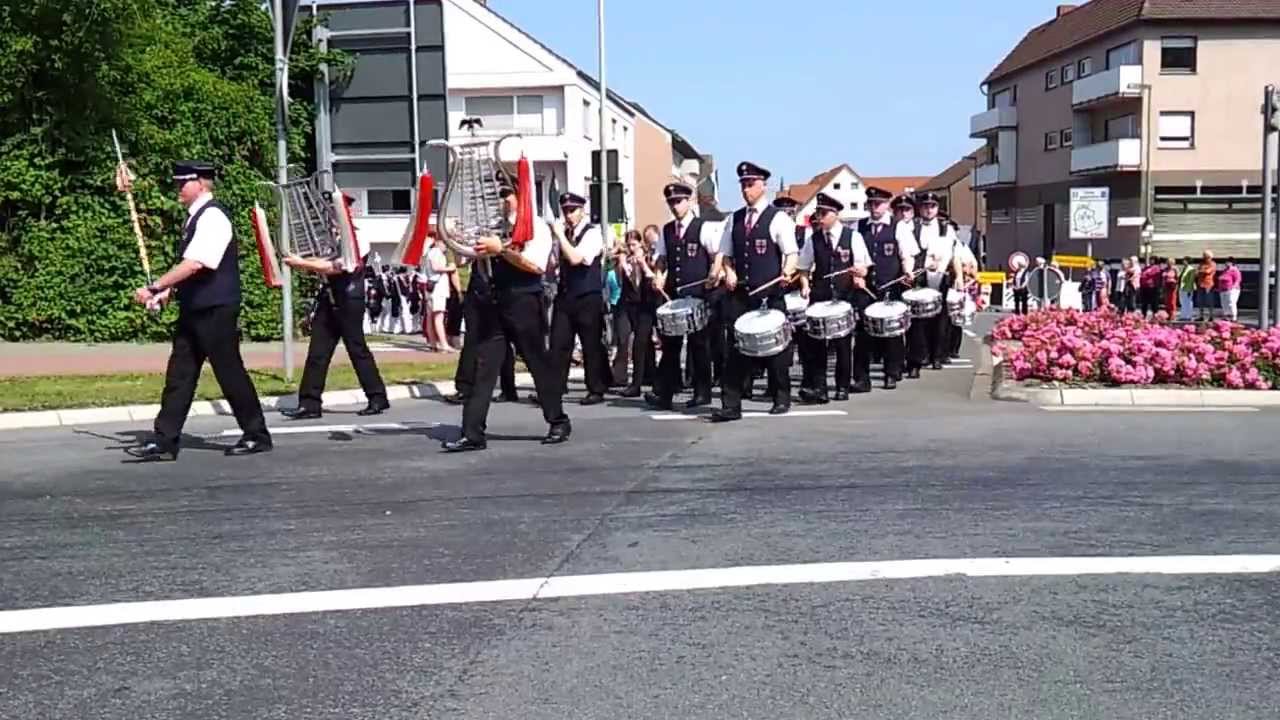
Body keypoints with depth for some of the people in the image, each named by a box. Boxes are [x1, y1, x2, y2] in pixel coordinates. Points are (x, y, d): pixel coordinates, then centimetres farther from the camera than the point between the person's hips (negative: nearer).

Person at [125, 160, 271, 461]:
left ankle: (256, 435, 12)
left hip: (216, 309, -9)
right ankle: (165, 442, 9)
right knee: (179, 375, 6)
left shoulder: (213, 216, -14)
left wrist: (154, 287, -23)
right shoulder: (196, 217, 15)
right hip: (193, 309, 9)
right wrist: (169, 291, 9)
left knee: (230, 372, -1)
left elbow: (195, 264, -24)